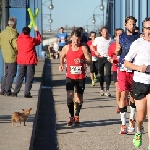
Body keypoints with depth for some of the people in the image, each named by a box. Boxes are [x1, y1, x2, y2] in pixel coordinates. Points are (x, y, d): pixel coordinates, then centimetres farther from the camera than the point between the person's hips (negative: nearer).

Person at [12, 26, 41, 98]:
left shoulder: (19, 39, 0)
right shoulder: (32, 40, -9)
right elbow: (39, 40, 10)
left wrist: (25, 30, 35)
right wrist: (37, 31, 22)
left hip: (21, 61, 4)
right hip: (30, 61, -4)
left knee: (20, 76, 12)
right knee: (29, 77, 1)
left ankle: (15, 92, 8)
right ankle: (27, 93, -4)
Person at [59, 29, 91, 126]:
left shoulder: (83, 48, -4)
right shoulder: (67, 48, 0)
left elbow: (90, 62, -6)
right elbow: (62, 57, 20)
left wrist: (83, 61, -25)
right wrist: (61, 64, 1)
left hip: (81, 77, 0)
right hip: (70, 76, 0)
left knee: (79, 97, 9)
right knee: (70, 96, -14)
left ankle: (77, 116, 28)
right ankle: (72, 117, -3)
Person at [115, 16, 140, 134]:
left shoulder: (139, 37, 3)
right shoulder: (120, 38, 9)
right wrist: (117, 50, -4)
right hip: (123, 69, 0)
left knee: (133, 95, 9)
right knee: (123, 95, -8)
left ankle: (132, 119, 30)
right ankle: (123, 125, -7)